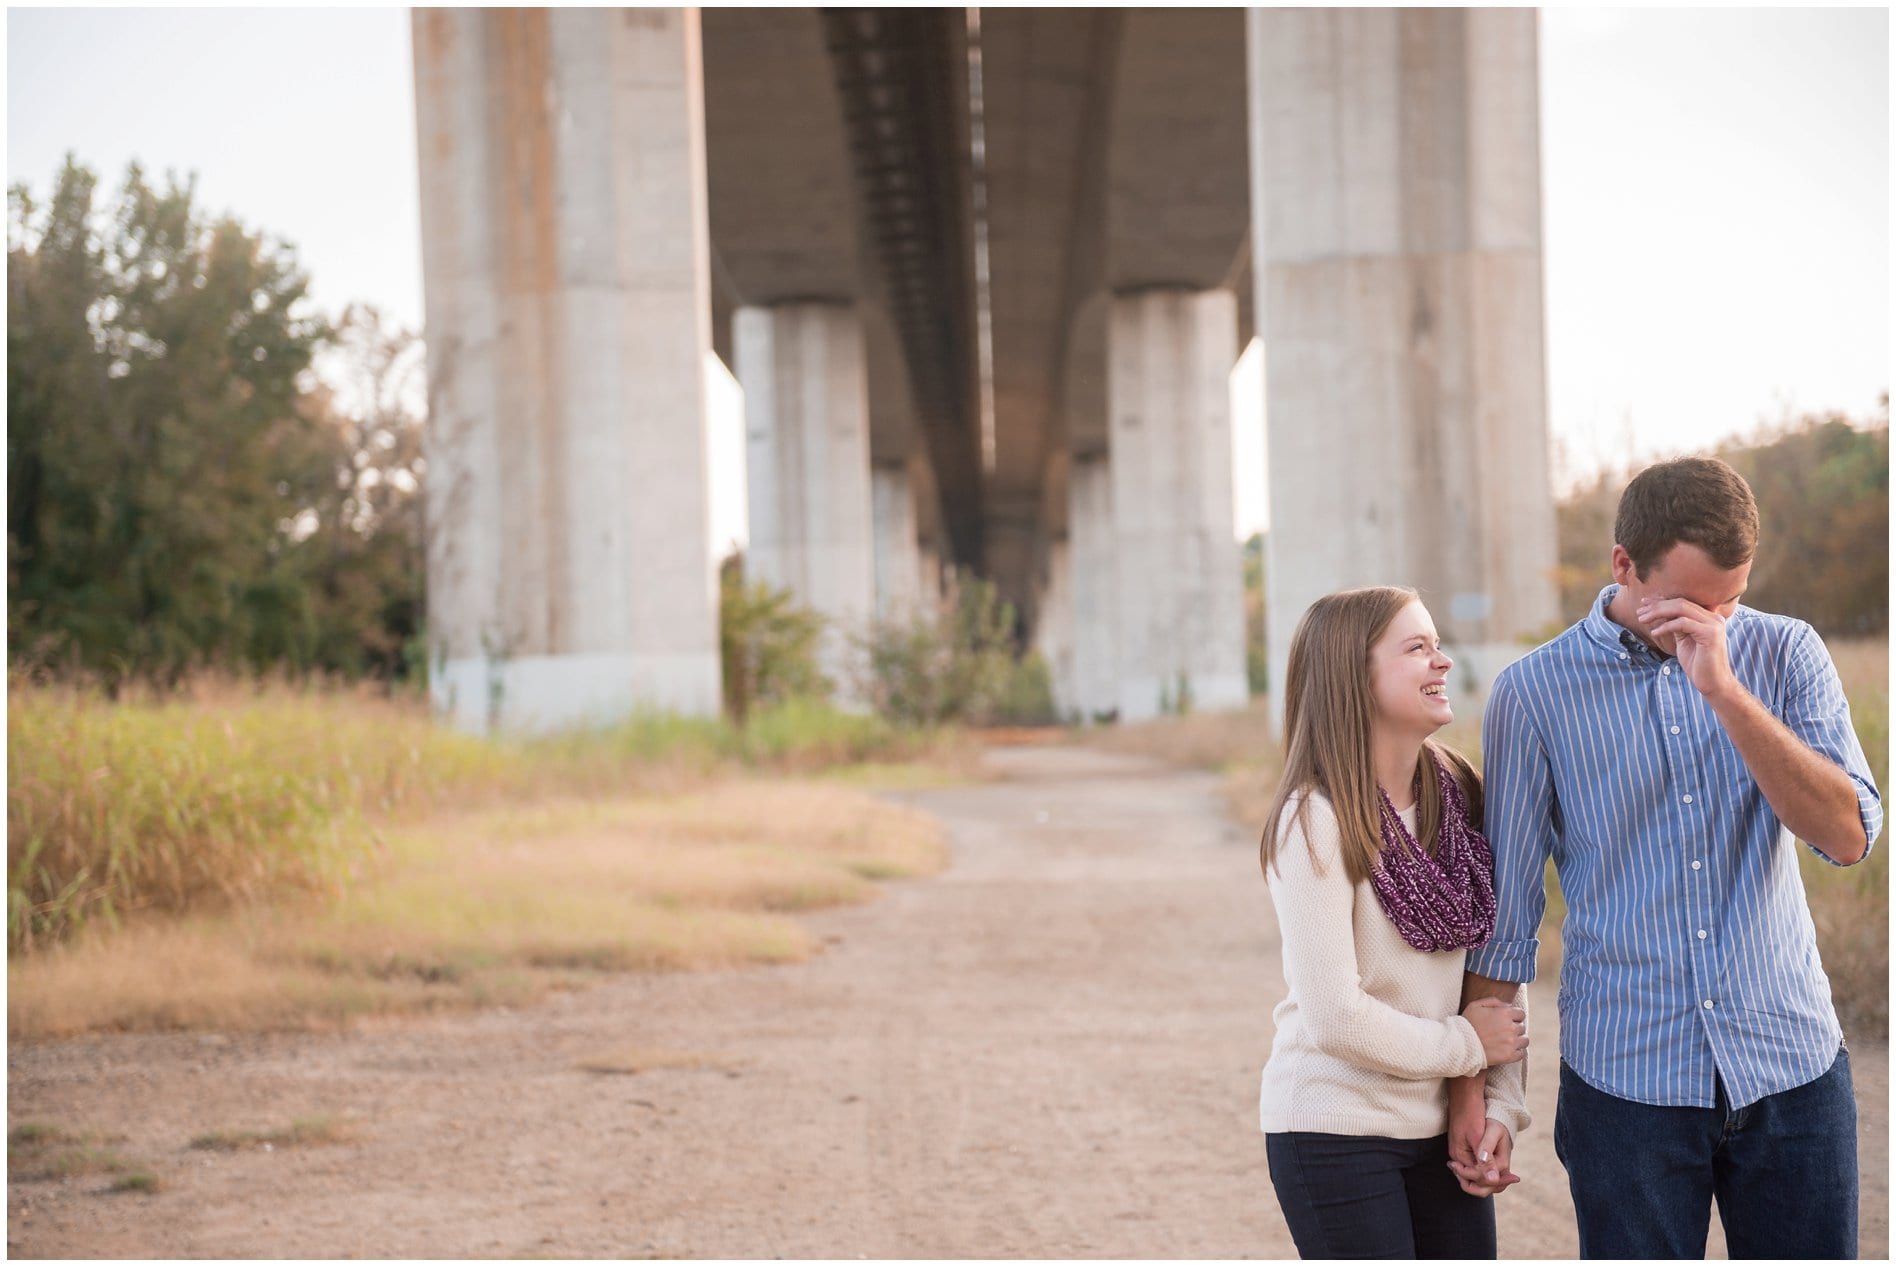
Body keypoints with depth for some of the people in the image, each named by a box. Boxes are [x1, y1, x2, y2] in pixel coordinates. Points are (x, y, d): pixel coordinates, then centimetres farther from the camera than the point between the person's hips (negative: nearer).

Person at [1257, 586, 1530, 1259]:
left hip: (1441, 1129, 6)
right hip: (1336, 1130, -6)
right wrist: (1467, 1045, -7)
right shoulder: (1315, 821, -16)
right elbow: (1336, 1017, -19)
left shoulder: (1459, 794, 3)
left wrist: (1502, 1104, -3)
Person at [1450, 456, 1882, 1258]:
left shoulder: (1784, 655, 2)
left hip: (1791, 1067, 2)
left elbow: (1848, 834, -12)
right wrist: (1470, 1085, 1)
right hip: (1626, 1079, -1)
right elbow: (1504, 912, 3)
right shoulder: (1535, 694, -2)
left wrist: (1724, 689, -20)